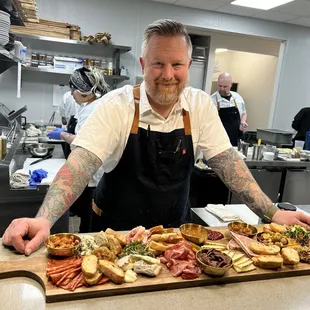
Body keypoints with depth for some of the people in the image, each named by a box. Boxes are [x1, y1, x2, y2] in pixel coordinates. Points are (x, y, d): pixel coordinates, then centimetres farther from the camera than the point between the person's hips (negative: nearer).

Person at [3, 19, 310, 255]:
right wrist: (43, 220, -39)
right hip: (116, 232, -2)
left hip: (174, 231, 3)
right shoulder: (116, 105, -17)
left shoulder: (200, 104, -8)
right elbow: (81, 164, -24)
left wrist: (271, 213, -12)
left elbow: (226, 161, -7)